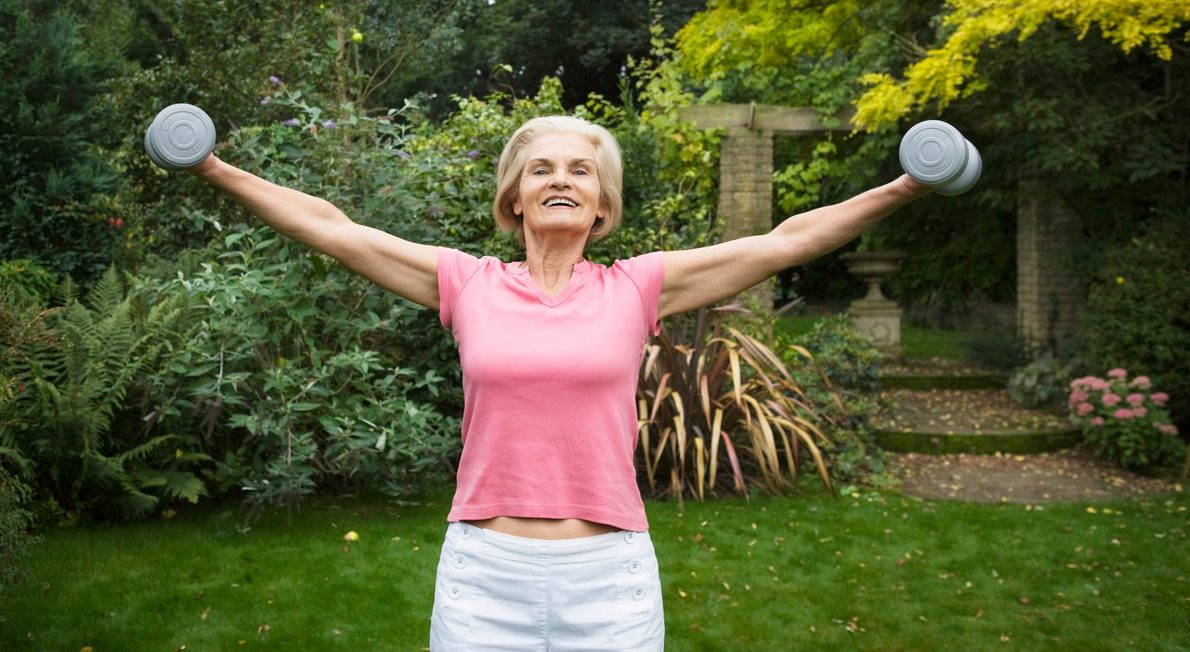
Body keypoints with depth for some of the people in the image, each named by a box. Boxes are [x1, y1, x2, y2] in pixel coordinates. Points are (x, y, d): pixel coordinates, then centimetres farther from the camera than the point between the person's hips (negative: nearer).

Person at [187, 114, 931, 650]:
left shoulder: (635, 288, 1)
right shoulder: (467, 283, 3)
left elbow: (786, 241, 1)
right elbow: (332, 229, 7)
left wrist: (903, 189, -1)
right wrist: (218, 171, 8)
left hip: (611, 578, 0)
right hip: (483, 575, 1)